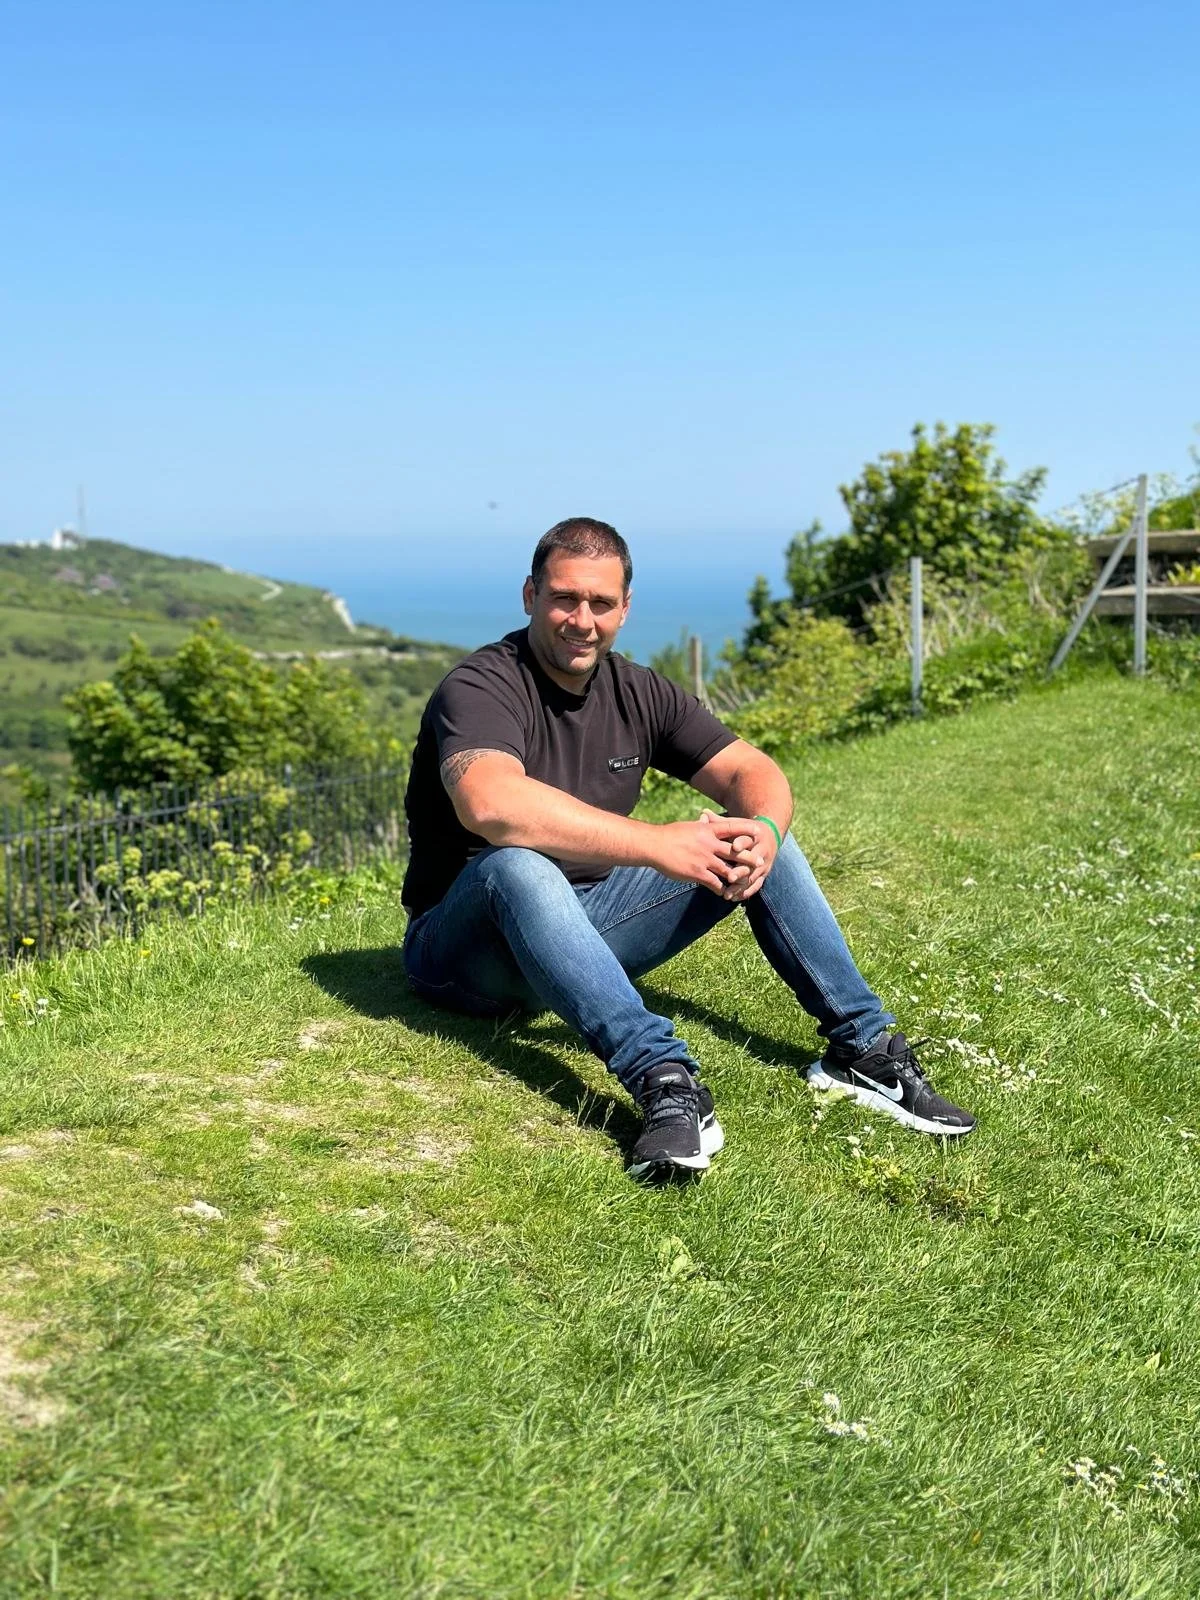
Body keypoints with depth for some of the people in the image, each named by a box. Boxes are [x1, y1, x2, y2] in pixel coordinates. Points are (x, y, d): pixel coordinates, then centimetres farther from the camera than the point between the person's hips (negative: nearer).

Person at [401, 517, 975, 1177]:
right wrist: (658, 845, -39)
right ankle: (664, 1082, -49)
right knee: (515, 863, -39)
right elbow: (491, 806, -39)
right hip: (466, 946, -6)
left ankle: (860, 1046, -11)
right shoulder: (479, 687, -18)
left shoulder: (638, 692, 3)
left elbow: (754, 772, -1)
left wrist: (764, 829, -26)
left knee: (743, 833, -6)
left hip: (588, 925, 6)